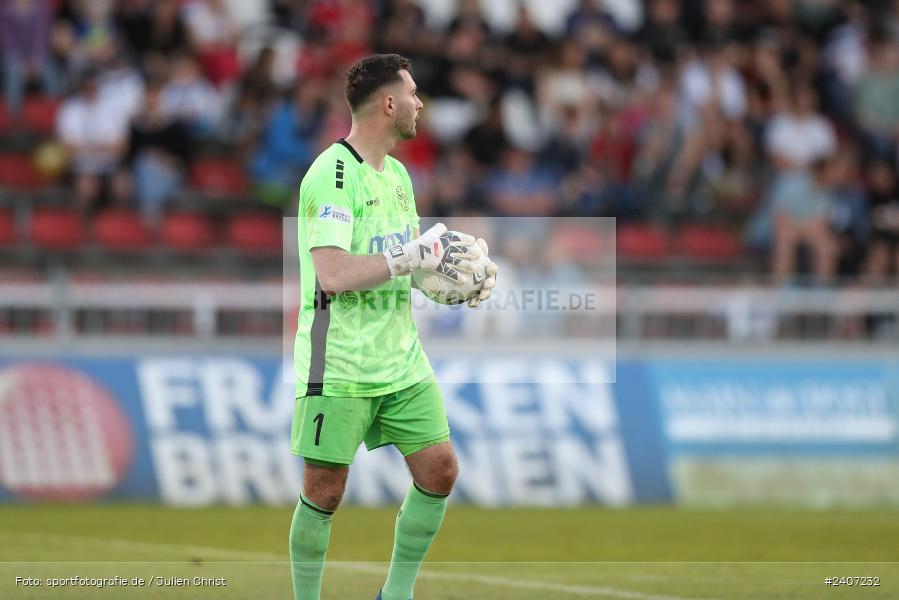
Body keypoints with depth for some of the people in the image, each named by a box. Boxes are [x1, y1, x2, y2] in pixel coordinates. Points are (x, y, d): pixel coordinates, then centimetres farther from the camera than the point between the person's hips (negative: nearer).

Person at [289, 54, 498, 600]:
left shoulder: (397, 174, 13)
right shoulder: (332, 173, -15)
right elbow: (333, 273, -25)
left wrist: (463, 273, 5)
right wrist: (418, 254, -22)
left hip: (402, 360, 8)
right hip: (339, 366, -8)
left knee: (439, 469, 2)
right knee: (325, 491, -3)